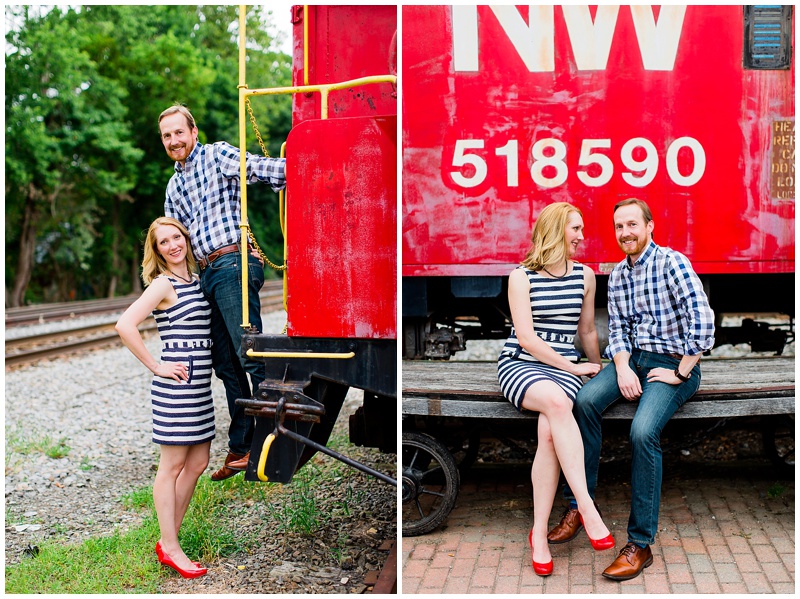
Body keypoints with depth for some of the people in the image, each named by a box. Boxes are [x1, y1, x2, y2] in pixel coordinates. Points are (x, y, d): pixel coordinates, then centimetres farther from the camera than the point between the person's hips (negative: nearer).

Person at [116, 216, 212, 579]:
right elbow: (125, 325, -20)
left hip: (200, 386, 8)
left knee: (197, 463, 11)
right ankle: (170, 549, 8)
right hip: (176, 386, -8)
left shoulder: (197, 281, 13)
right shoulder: (162, 285, -9)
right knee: (172, 465, -1)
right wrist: (156, 367, -15)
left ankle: (169, 540, 21)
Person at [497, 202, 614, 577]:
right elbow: (526, 337, -8)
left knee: (549, 430, -31)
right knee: (556, 401, -38)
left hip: (564, 370, 3)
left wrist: (598, 371, 30)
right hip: (518, 365, -3)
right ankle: (586, 507, -38)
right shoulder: (521, 276, 0)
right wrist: (574, 368, -10)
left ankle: (539, 534, -25)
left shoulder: (584, 276, 12)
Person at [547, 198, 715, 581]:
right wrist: (622, 367, -10)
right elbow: (617, 329, 10)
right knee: (586, 399, -24)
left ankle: (641, 543, -21)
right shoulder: (617, 276, 13)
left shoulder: (672, 263, -9)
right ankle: (578, 506, -17)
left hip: (671, 363, -6)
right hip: (631, 359, 6)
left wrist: (680, 373, -16)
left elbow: (702, 320, -18)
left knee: (643, 431, -30)